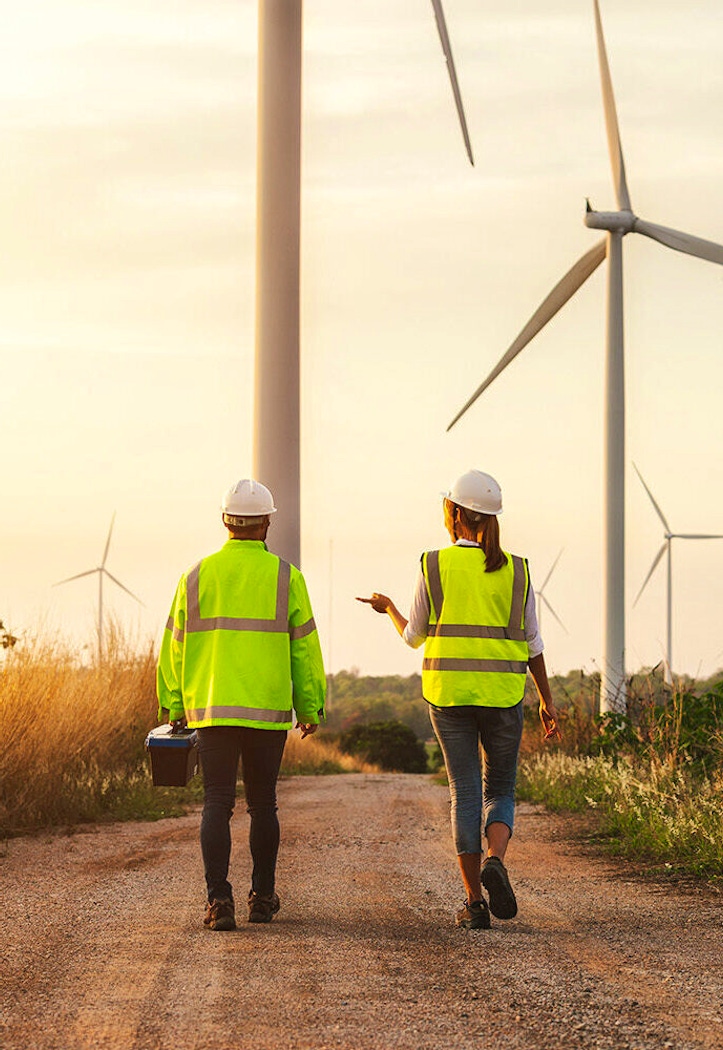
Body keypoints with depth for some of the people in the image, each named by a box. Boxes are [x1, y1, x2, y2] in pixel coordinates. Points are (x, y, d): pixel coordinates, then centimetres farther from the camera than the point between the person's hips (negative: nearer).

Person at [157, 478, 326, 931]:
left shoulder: (197, 576, 4)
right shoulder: (286, 577, -1)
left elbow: (175, 646, 6)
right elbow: (304, 647, 1)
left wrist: (173, 706, 13)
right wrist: (310, 707, 9)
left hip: (212, 708, 1)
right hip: (269, 709, -1)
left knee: (217, 804, 0)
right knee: (263, 804, 12)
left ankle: (219, 899, -13)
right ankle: (262, 898, 19)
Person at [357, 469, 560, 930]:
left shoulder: (434, 566, -3)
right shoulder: (515, 570, 1)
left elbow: (415, 636, 6)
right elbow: (532, 642, 4)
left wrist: (388, 607, 26)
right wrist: (547, 700, 13)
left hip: (450, 693, -1)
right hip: (503, 695, 1)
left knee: (465, 792, 6)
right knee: (501, 792, 12)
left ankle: (475, 901, 1)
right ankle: (495, 861, -18)